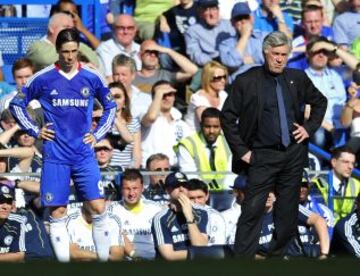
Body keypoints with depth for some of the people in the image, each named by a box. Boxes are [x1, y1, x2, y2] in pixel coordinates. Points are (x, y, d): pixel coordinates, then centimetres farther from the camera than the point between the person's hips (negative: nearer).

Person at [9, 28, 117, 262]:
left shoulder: (92, 78, 3)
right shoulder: (43, 79, -1)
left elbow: (110, 106, 18)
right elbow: (17, 104, 9)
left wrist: (98, 134, 8)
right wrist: (35, 131, 2)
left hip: (84, 153, 1)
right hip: (55, 155, -1)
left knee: (98, 208, -7)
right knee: (58, 213, -1)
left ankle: (105, 259, 1)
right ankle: (63, 262, 4)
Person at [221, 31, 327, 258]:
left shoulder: (298, 78, 5)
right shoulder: (246, 81, -6)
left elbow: (320, 102, 22)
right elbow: (227, 117, -2)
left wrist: (309, 128, 8)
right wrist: (241, 151, -6)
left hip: (294, 154, 4)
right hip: (262, 156, -4)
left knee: (288, 210, 8)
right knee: (252, 209, -9)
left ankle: (279, 253, 19)